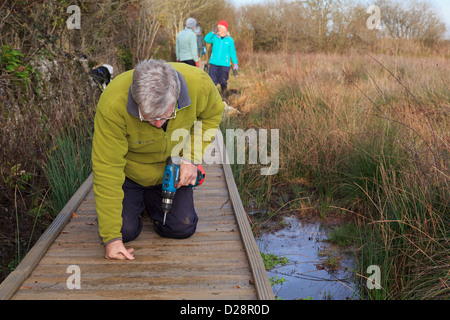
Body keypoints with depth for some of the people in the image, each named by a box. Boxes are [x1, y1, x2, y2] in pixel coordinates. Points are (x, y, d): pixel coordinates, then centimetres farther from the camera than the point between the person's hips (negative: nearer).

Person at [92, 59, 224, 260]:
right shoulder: (112, 104, -38)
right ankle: (135, 201, 22)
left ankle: (150, 199, 26)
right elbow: (107, 169, -32)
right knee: (125, 230, -13)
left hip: (172, 169, 2)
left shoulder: (198, 83, -31)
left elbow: (212, 113, -5)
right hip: (130, 169, -2)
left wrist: (192, 157, -19)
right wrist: (111, 238, -32)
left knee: (183, 228, -6)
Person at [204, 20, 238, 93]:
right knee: (212, 81, -3)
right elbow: (206, 39, -15)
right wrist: (213, 32, -28)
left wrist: (235, 63, 3)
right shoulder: (215, 37, 3)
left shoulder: (230, 40, 3)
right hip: (213, 63, 1)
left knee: (223, 82, 3)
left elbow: (233, 53, 8)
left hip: (224, 64, -1)